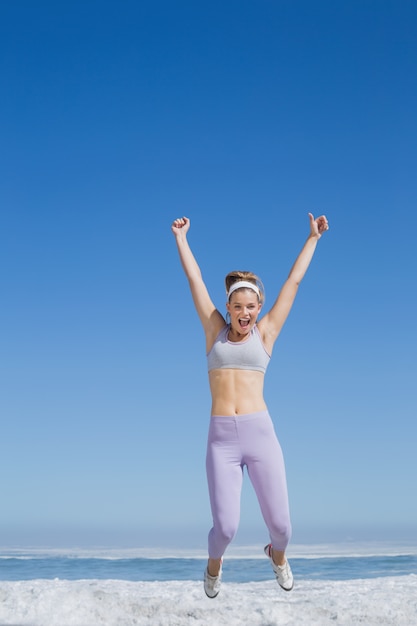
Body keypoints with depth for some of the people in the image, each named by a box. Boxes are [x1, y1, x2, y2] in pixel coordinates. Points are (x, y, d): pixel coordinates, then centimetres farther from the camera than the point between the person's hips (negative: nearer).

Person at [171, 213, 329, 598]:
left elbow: (294, 281, 14)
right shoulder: (215, 330, 11)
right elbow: (194, 279, 14)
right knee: (226, 526, -7)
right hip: (222, 440, 0)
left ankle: (277, 554, 39)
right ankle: (214, 563, 31)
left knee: (280, 523, 0)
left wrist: (313, 238, 19)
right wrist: (181, 237, 17)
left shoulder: (265, 333, 10)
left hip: (261, 433, 1)